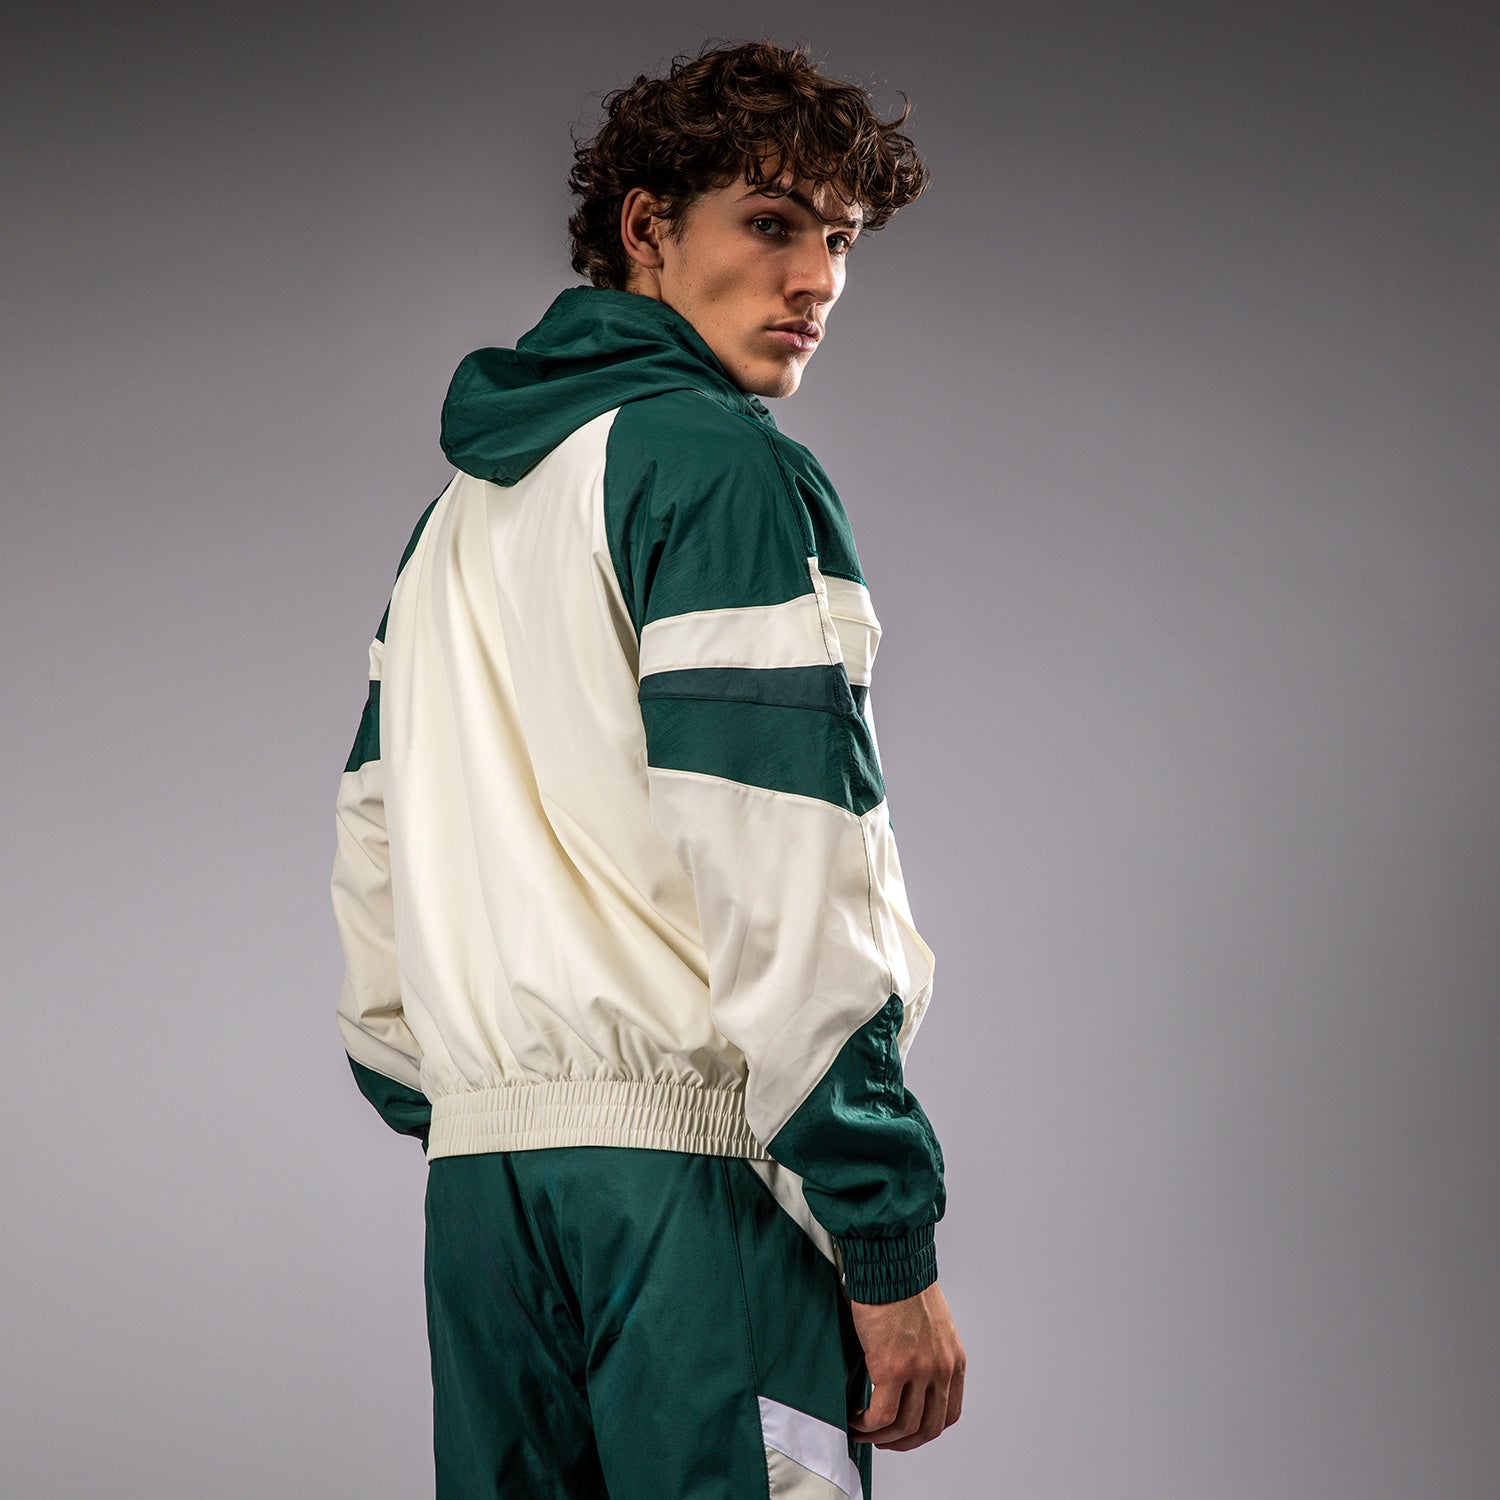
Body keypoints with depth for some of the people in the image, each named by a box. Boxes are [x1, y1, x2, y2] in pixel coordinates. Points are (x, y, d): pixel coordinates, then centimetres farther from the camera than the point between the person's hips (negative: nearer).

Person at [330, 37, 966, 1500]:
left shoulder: (460, 508, 20)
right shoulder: (727, 465, -6)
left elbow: (372, 848, 20)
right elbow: (784, 891, -15)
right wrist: (887, 1245, -14)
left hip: (482, 1163, 8)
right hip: (689, 1161, -8)